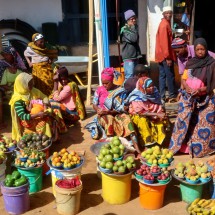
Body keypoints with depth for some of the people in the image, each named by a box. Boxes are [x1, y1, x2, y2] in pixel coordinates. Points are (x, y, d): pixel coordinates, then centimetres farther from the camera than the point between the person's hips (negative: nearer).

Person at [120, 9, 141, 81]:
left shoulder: (134, 28, 14)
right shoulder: (125, 29, -12)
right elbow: (133, 38, -27)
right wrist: (133, 27, -17)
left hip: (135, 56, 9)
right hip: (128, 57, -9)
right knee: (129, 77, -11)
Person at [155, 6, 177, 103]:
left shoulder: (165, 23, 16)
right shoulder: (165, 25, -15)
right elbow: (164, 42, -21)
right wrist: (168, 57, -22)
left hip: (162, 55, 10)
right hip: (165, 55, -10)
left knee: (162, 76, 9)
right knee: (170, 76, -1)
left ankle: (162, 97, 14)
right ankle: (172, 96, 8)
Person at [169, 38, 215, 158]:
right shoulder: (190, 62, 5)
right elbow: (184, 79, 8)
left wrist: (200, 90, -23)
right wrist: (186, 87, -13)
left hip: (205, 99, -3)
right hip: (188, 98, 4)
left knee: (203, 125, 0)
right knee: (185, 123, 6)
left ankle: (203, 148, 12)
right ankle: (183, 145, 16)